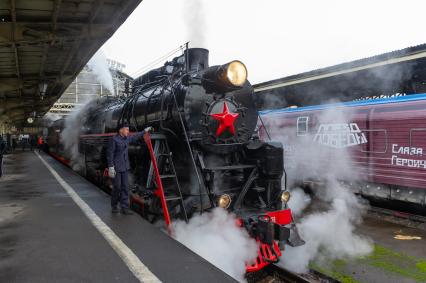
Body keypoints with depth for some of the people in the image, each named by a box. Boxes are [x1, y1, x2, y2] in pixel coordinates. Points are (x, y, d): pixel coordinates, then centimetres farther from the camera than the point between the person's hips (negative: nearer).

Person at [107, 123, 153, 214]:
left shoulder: (127, 138, 9)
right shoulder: (114, 140, -13)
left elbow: (135, 137, 29)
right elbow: (110, 154, -14)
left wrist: (144, 131, 35)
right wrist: (111, 167, -18)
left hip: (125, 167, 7)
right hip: (116, 168, -7)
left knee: (125, 187, 4)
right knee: (117, 187, 1)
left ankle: (124, 208, 9)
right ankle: (114, 206, 21)